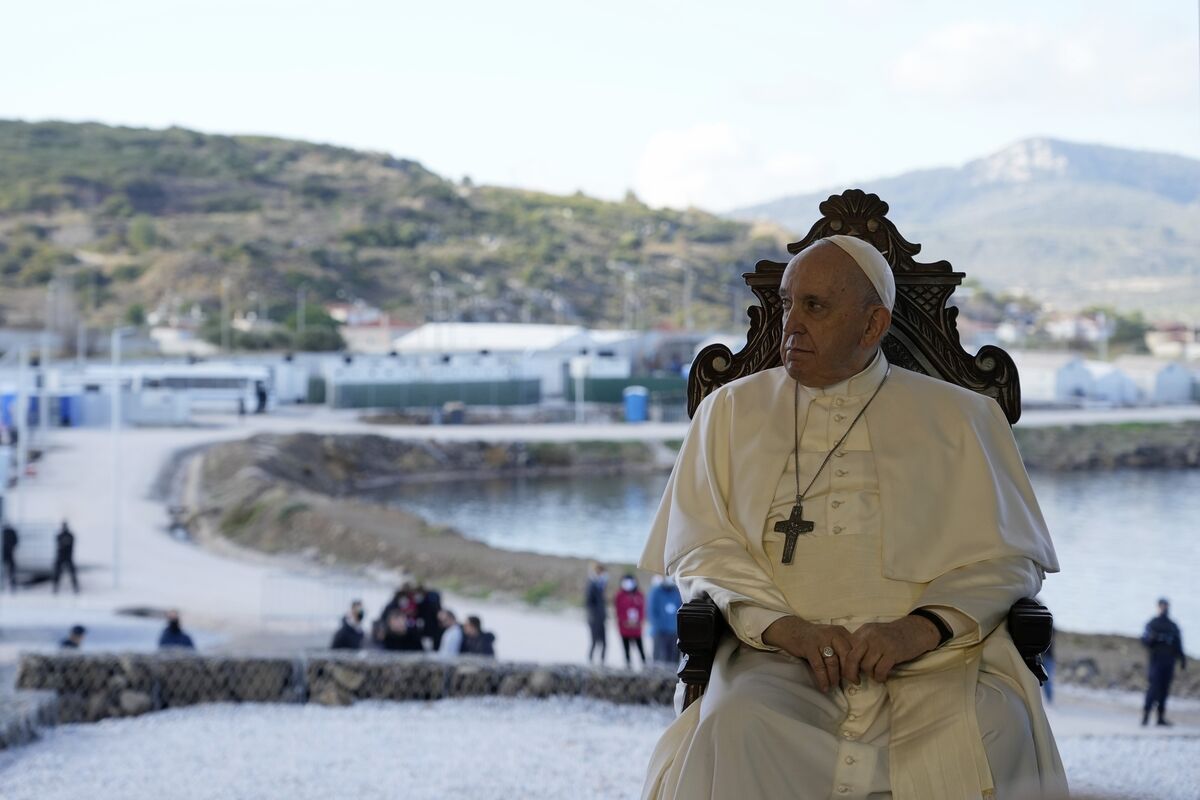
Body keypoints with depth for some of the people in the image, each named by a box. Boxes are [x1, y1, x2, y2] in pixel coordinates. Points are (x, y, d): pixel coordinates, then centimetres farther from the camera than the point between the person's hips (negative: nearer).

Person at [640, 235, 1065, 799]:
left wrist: (922, 627, -12)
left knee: (990, 734, -33)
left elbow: (1009, 557, 8)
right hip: (780, 661, 0)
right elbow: (698, 550, 9)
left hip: (934, 662, 0)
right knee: (735, 728, -34)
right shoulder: (732, 411, 19)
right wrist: (782, 626, -11)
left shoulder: (959, 418, 16)